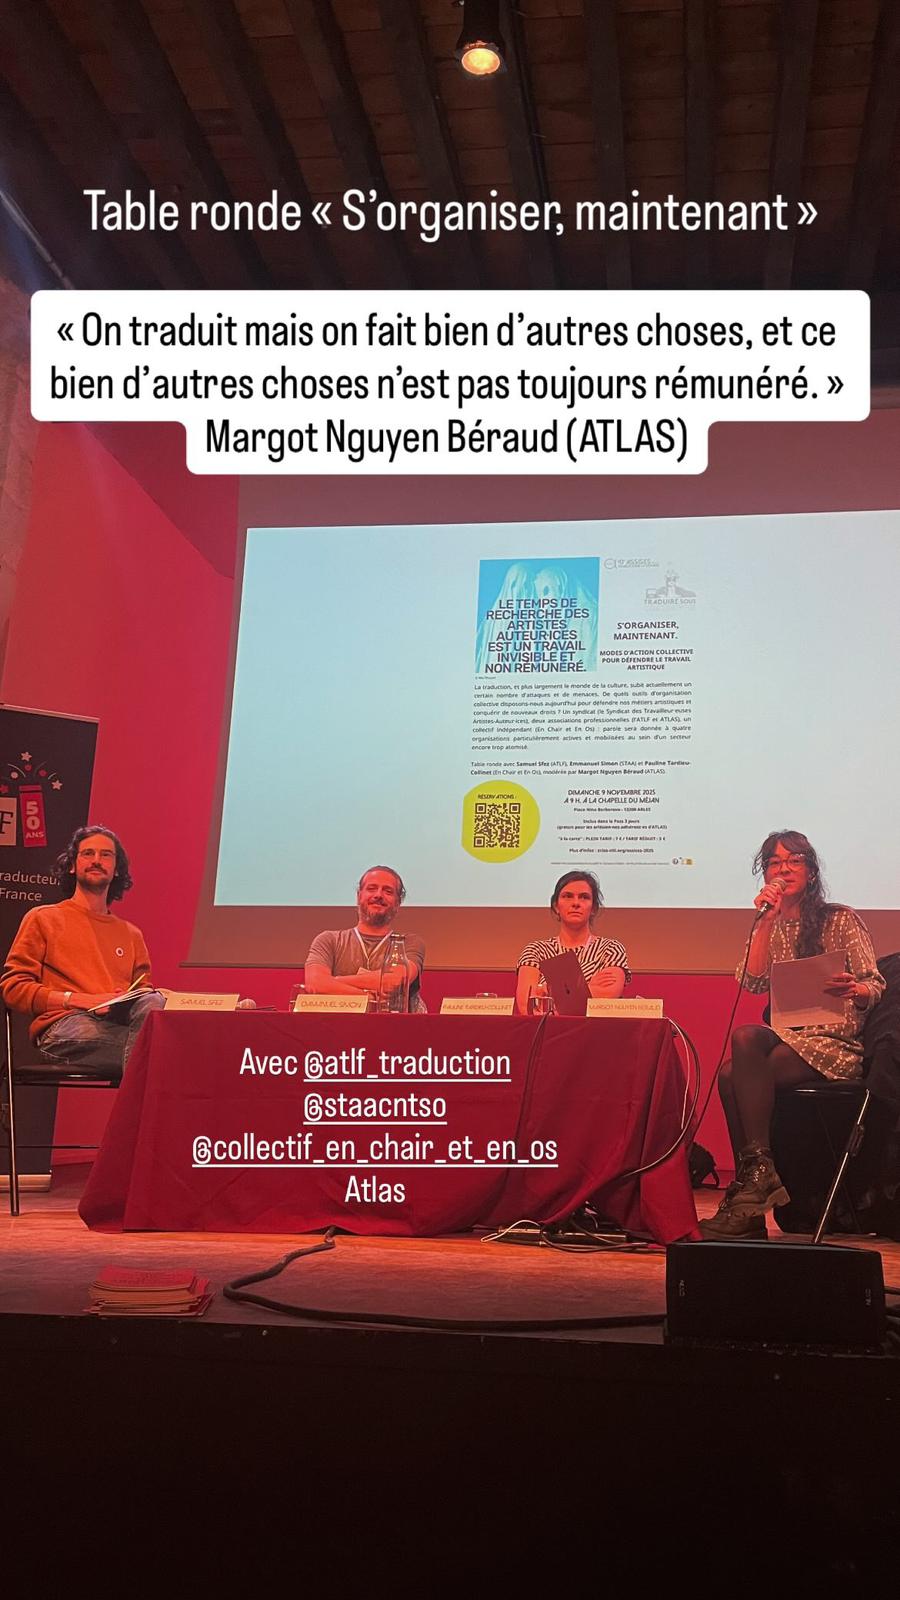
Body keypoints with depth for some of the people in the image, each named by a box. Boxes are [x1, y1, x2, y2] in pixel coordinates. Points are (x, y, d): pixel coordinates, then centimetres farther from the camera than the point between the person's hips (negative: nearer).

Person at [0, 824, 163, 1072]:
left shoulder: (131, 934, 31)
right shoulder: (43, 919, 18)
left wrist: (146, 996, -1)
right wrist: (80, 1000, -6)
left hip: (119, 1021, 4)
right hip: (63, 1026, -4)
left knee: (153, 1003, -36)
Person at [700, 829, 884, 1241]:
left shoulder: (841, 920, 4)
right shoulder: (767, 928, 17)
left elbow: (876, 987, -2)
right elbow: (753, 983, 0)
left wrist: (853, 990, -27)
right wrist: (767, 921, -5)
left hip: (834, 1041, -4)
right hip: (786, 1036, 4)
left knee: (738, 1074, -31)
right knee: (738, 1055, -31)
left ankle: (755, 1172, -25)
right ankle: (751, 1187, -29)